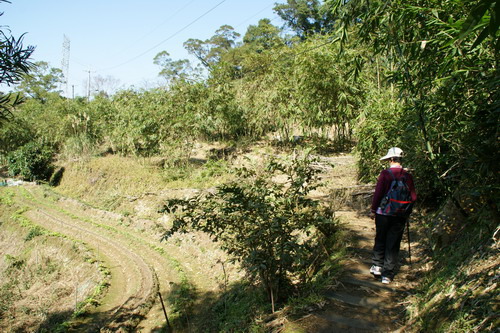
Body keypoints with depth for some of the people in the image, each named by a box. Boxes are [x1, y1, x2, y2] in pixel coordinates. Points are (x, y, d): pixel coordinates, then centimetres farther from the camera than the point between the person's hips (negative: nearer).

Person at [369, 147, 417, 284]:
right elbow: (413, 197, 0)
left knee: (380, 240, 17)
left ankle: (377, 265, 18)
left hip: (383, 213, -2)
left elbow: (378, 193, -12)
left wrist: (373, 210, -1)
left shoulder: (385, 174, -11)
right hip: (400, 216, 2)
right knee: (393, 244, 8)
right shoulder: (408, 176, -2)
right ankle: (387, 274, 11)